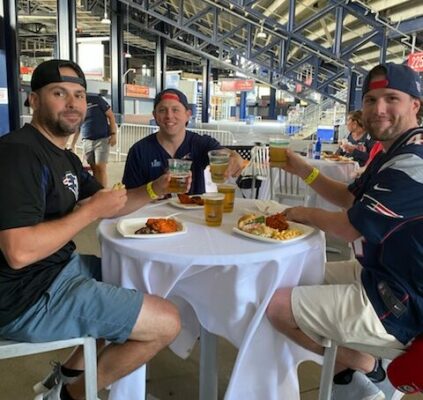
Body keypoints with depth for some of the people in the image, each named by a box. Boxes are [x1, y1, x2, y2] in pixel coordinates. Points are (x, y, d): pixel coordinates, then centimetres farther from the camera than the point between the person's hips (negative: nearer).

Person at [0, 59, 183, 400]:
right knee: (167, 323, -10)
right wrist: (91, 211, -19)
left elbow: (109, 207, 16)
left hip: (60, 267, 10)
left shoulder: (64, 158, 12)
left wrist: (156, 188, 0)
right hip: (28, 298, -10)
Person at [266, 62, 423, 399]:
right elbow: (351, 198, 17)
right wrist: (303, 170, 5)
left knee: (276, 305, -12)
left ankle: (364, 366, 6)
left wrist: (307, 214, -3)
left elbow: (351, 226, -22)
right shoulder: (396, 154, 10)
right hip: (381, 274, 11)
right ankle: (361, 363, 16)